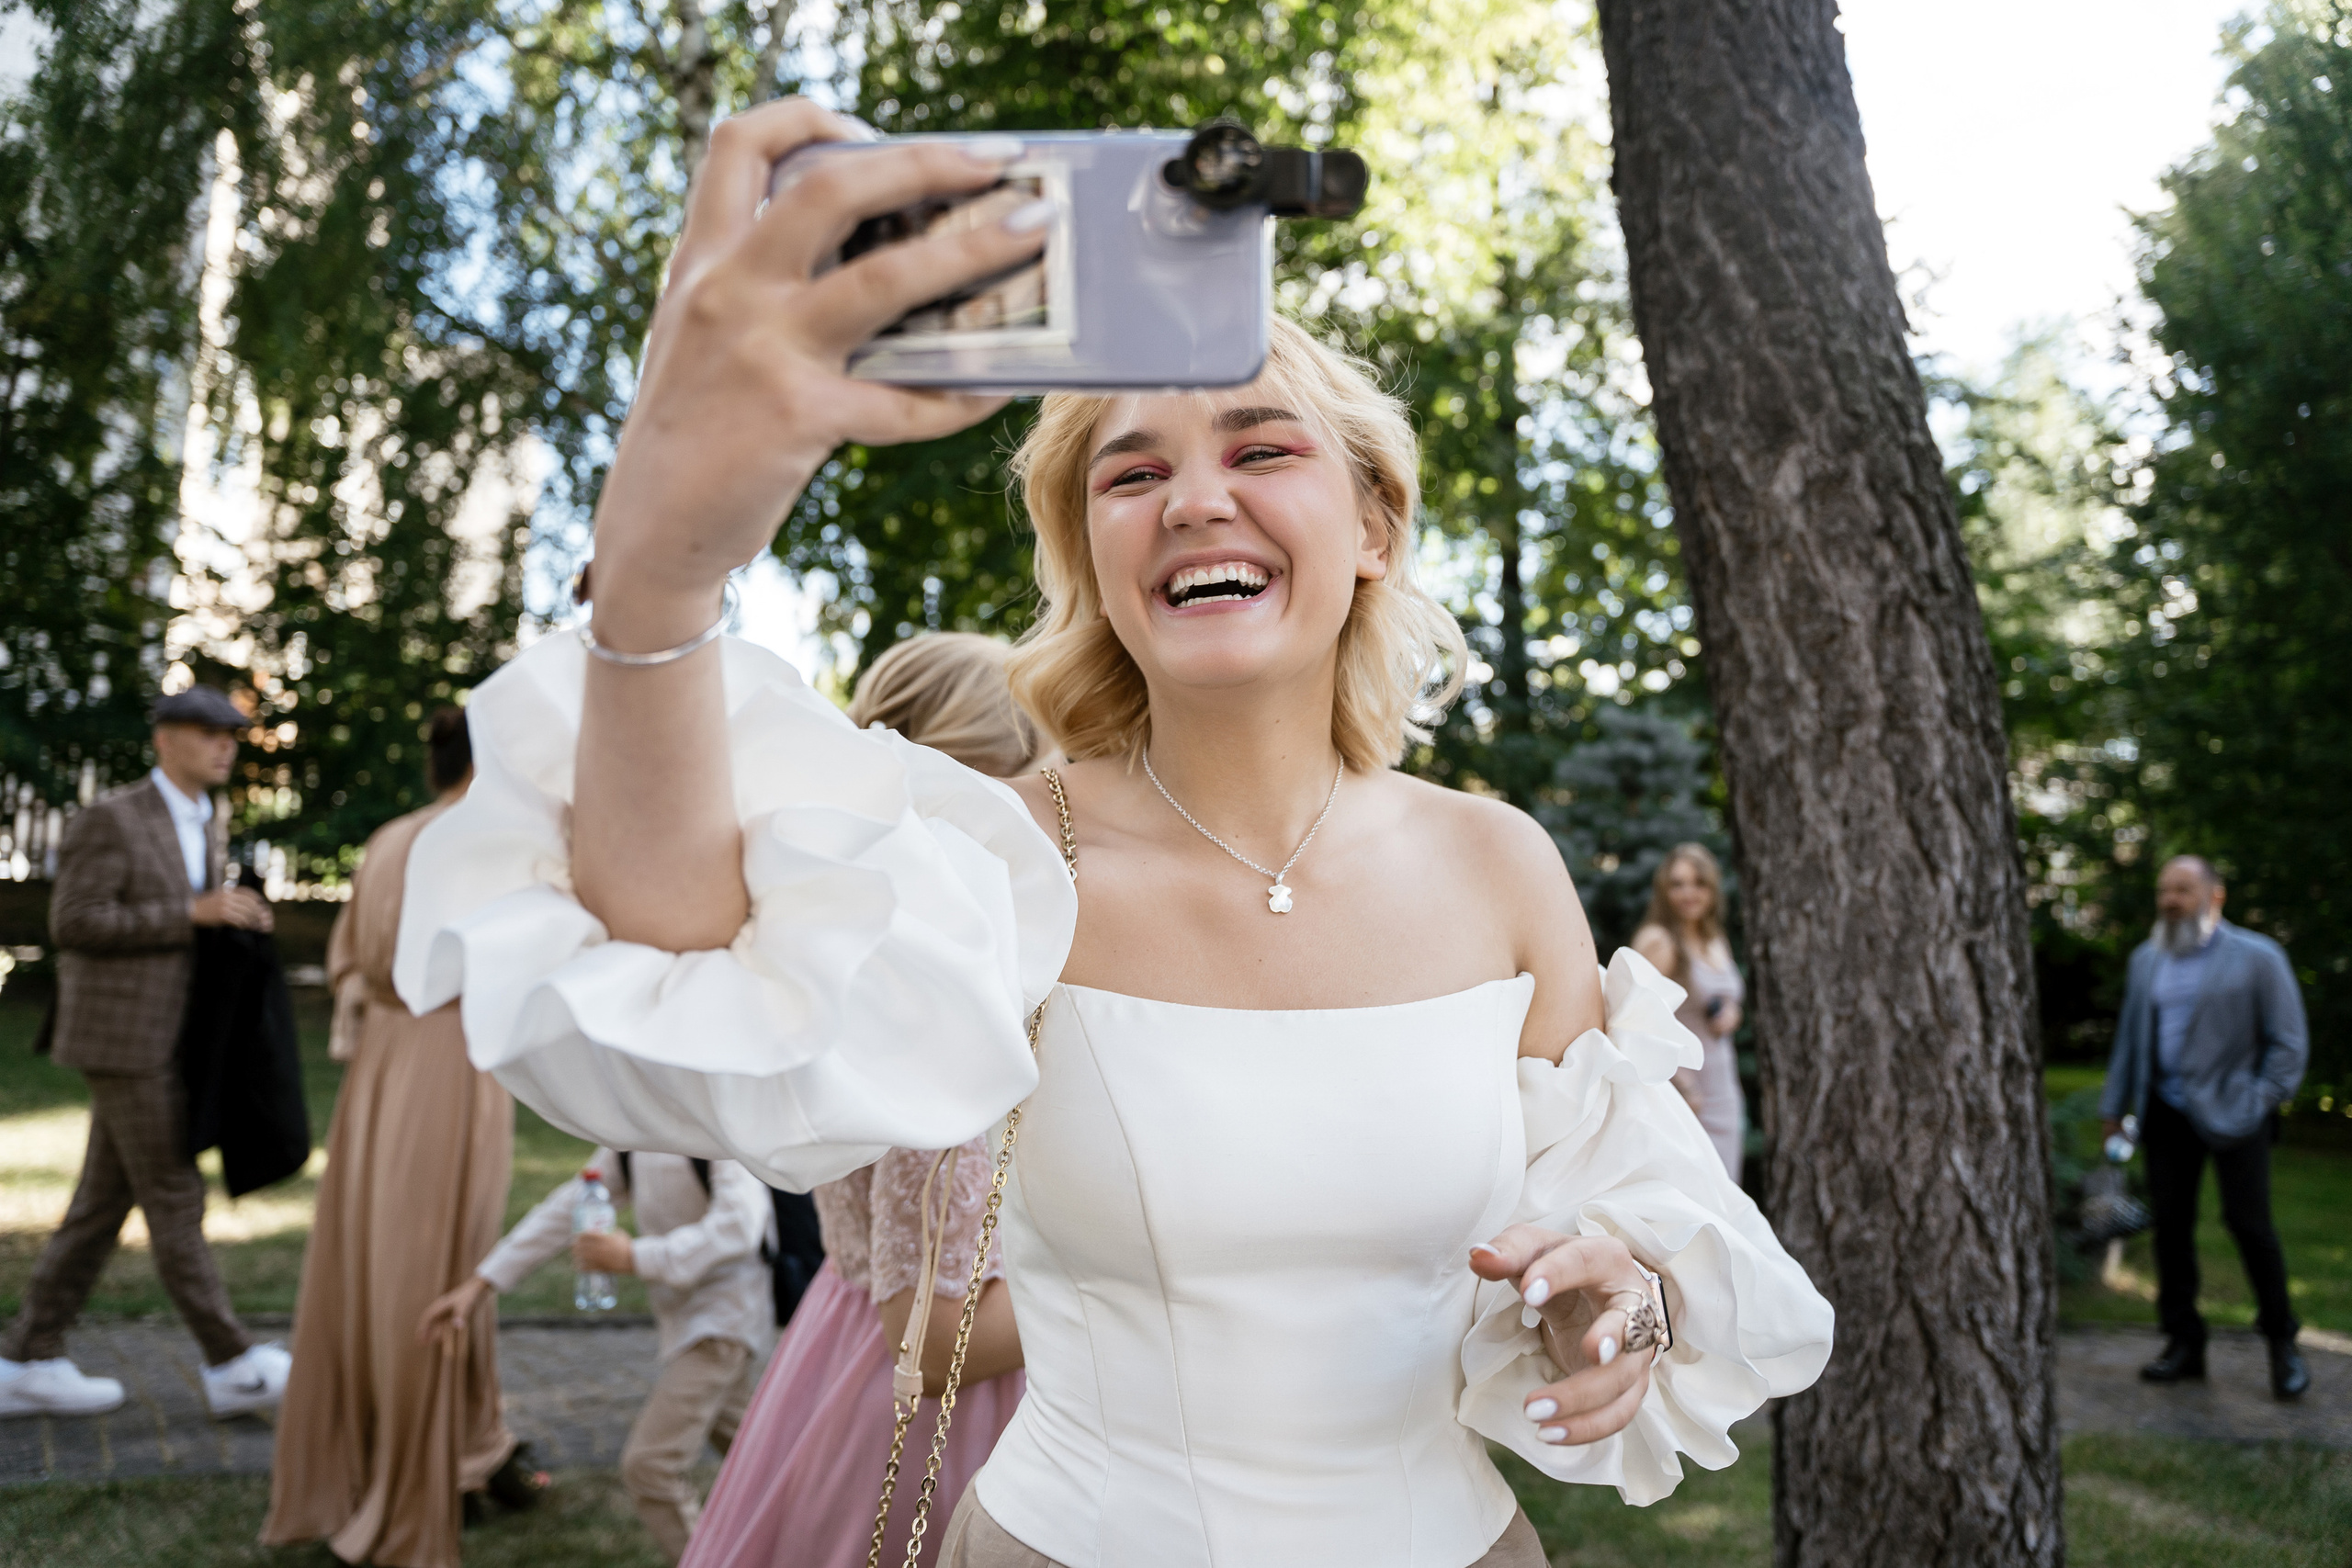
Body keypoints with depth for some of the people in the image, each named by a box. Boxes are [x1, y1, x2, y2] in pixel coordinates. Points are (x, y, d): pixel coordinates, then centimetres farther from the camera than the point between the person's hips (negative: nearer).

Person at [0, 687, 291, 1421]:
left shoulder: (209, 823, 14)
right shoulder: (109, 817, -11)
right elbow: (72, 924, -16)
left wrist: (235, 917, 3)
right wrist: (194, 913, -20)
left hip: (167, 1037, 8)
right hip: (122, 1036, -8)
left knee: (104, 1203, 10)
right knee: (174, 1200, -5)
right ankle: (231, 1365, 0)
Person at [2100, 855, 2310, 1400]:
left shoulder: (2258, 957, -4)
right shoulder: (2146, 958, 11)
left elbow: (2289, 1043, -3)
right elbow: (2129, 1036, 16)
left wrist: (2259, 1104, -10)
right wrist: (2115, 1107, 13)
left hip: (2232, 1113, -5)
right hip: (2168, 1113, 5)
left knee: (2249, 1224, -2)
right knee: (2170, 1223, 5)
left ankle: (2282, 1343, 16)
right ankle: (2183, 1344, 15)